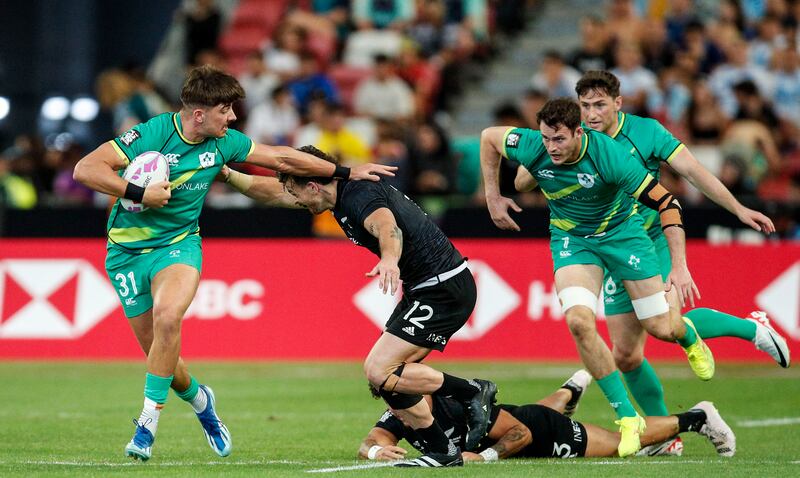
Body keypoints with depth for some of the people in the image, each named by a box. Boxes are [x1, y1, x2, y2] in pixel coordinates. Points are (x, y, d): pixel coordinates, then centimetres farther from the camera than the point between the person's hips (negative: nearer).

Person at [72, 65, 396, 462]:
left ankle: (149, 419, -22)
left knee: (167, 315, -30)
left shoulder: (223, 142, -2)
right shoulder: (153, 134, -18)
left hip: (178, 243, 2)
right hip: (127, 251, -2)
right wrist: (138, 193, -30)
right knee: (158, 353, 0)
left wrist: (346, 173, 15)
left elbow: (281, 158, 12)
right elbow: (85, 169, -22)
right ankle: (199, 399, 33)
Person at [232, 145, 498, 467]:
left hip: (444, 289, -10)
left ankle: (471, 392, -4)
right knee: (388, 375, 7)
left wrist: (390, 260, -64)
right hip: (420, 289, 10)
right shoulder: (346, 191, 9)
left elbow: (388, 227, -44)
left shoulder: (361, 196, -20)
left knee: (379, 371, -14)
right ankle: (442, 452, 10)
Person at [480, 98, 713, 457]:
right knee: (579, 322, -23)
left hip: (622, 232, -2)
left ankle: (688, 336, 42)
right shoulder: (531, 147, -25)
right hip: (570, 238, 2)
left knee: (660, 328, 0)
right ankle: (627, 417, -10)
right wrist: (493, 197, -2)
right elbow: (488, 137, -2)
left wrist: (679, 266, -31)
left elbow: (666, 202, -27)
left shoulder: (608, 155, -33)